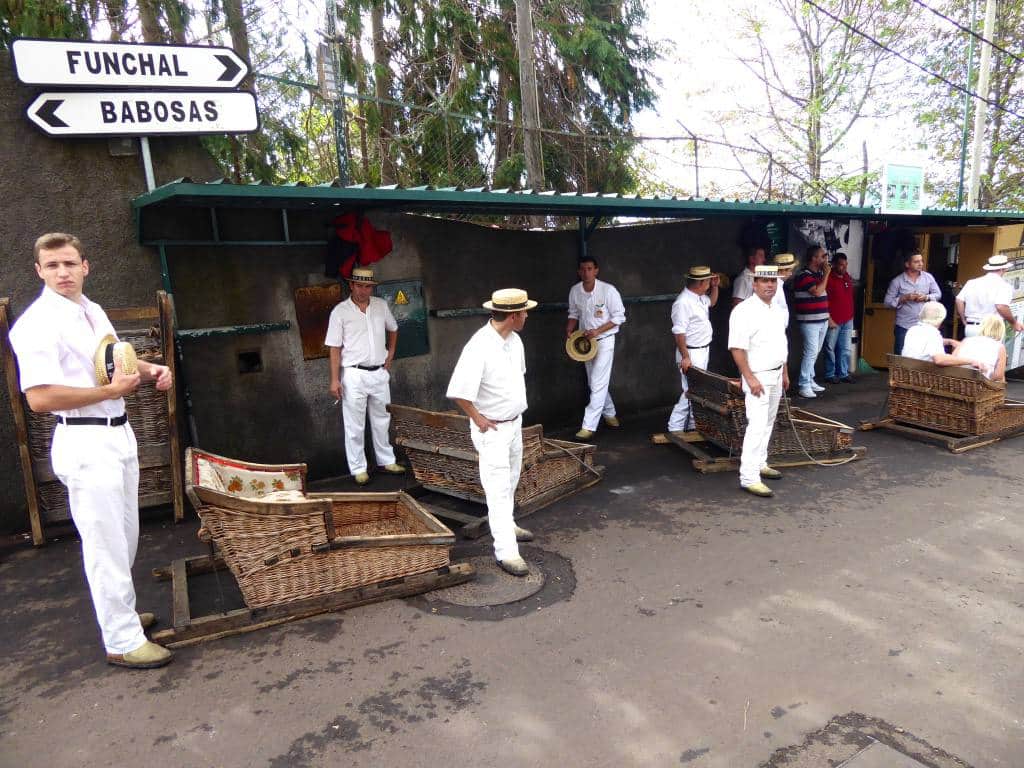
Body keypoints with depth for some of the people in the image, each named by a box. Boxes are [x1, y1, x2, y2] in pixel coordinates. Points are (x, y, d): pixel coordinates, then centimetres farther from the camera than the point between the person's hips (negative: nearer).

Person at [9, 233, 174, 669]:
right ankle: (123, 642, 10)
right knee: (106, 545, -2)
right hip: (85, 442, -9)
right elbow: (39, 398, -23)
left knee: (125, 537, 20)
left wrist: (154, 370, 8)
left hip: (119, 434, 9)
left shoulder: (93, 311, 12)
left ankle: (121, 612, 37)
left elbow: (119, 359, 28)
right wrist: (111, 391, -20)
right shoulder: (37, 324, -16)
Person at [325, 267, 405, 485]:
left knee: (382, 420, 16)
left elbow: (393, 330, 22)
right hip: (354, 375, -4)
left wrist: (390, 356, 14)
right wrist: (334, 380, -12)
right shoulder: (340, 311, -8)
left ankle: (386, 461, 29)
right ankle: (358, 468, 12)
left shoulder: (381, 306, 4)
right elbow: (335, 348, -8)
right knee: (355, 425, 2)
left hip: (379, 373, 4)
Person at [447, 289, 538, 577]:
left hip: (515, 422, 8)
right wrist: (478, 419, -19)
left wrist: (517, 405, 13)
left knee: (510, 481, 23)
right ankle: (506, 551, 4)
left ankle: (505, 525, 43)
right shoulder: (480, 347, -28)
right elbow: (458, 391, -31)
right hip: (492, 429, -8)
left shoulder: (514, 340, 0)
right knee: (498, 489, -3)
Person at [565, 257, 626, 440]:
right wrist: (569, 330, -7)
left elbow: (619, 316, -11)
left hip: (604, 341, -6)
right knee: (594, 382, 16)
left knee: (598, 384, -10)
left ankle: (589, 426, -9)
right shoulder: (574, 291, -3)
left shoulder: (608, 290, -17)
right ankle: (609, 413, 36)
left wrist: (597, 331, -20)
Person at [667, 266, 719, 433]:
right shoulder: (683, 303, -22)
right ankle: (675, 428, -1)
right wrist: (685, 357, -25)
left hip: (703, 350, 10)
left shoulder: (699, 297, 7)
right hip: (692, 353, -10)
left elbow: (712, 302, 31)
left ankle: (693, 425, 24)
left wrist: (715, 286, 13)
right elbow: (679, 333, -24)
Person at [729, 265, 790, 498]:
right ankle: (749, 477, -9)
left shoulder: (776, 310, 11)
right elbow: (737, 348, -21)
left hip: (776, 375, 9)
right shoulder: (745, 311, -16)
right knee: (757, 427, -12)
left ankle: (760, 464, 29)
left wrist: (785, 373, 20)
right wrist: (750, 378, -23)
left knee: (767, 424, 16)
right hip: (758, 377, -9)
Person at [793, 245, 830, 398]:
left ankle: (810, 380, 24)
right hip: (809, 321, -9)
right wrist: (826, 274, -13)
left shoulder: (819, 273, 13)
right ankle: (804, 385, -8)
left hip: (822, 320, 9)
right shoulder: (804, 275, -14)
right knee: (811, 352, -12)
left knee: (815, 352, 14)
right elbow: (817, 291, -25)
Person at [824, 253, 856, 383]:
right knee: (830, 348, 1)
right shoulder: (828, 278, -11)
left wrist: (851, 315, 17)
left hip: (848, 320, 7)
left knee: (845, 349, 10)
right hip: (833, 321, -7)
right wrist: (829, 319, -16)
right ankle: (830, 375, 10)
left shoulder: (848, 277, 10)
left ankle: (844, 373, 18)